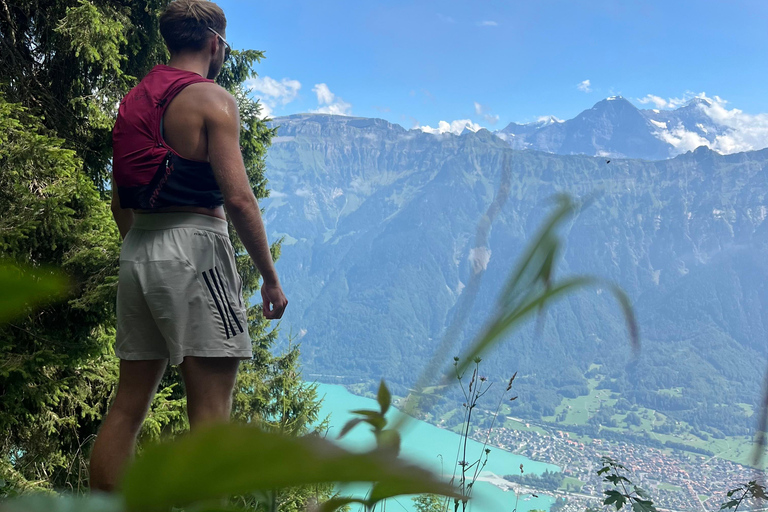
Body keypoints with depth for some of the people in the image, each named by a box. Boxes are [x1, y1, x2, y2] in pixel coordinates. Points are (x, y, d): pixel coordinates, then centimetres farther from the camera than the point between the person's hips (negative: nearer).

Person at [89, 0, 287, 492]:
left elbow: (120, 202, 18)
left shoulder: (134, 100, 18)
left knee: (129, 403, 12)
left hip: (136, 251, 8)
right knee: (210, 409, -5)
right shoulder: (212, 99, -4)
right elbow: (237, 196, -13)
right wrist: (271, 278, -8)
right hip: (193, 243, -7)